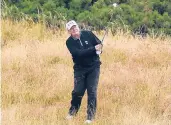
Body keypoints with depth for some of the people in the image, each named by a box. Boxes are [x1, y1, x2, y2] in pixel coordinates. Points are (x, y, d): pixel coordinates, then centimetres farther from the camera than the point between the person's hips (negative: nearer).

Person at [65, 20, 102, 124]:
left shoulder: (88, 34, -3)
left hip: (93, 67, 0)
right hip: (80, 69, 0)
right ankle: (72, 112, 21)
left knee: (92, 91, -5)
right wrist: (94, 49, -25)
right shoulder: (70, 42, -7)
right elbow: (78, 53, -21)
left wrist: (97, 51, -19)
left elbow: (99, 44, 4)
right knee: (78, 91, -3)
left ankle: (91, 116, -1)